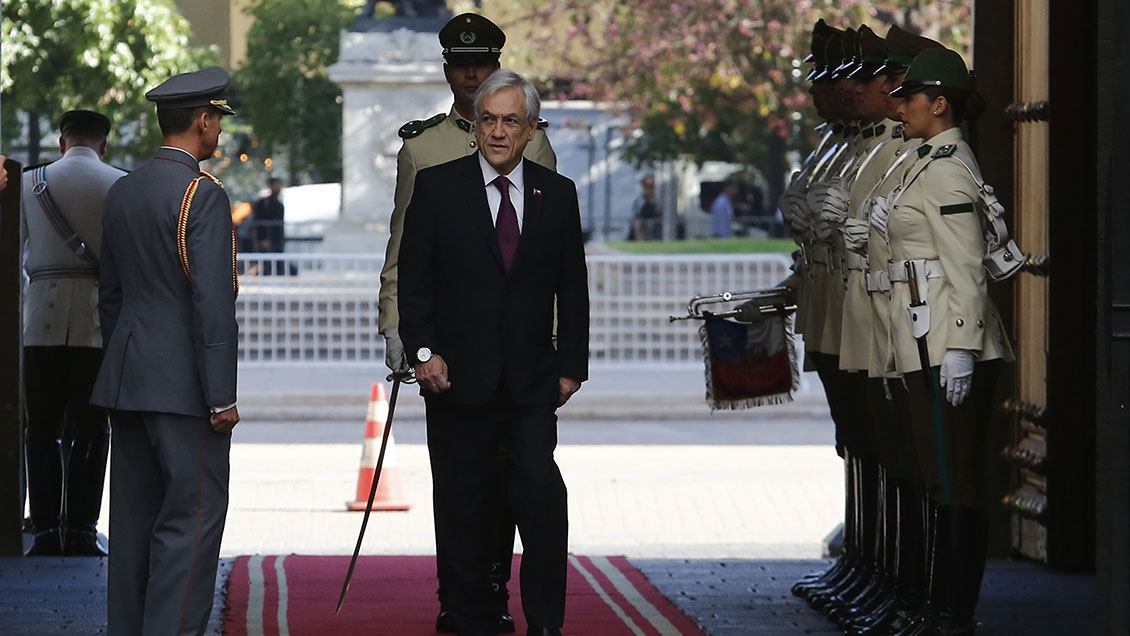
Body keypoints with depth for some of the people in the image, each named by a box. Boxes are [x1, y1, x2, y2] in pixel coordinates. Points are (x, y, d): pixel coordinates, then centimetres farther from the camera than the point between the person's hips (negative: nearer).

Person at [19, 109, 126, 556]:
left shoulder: (30, 184, 3)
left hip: (41, 320, 1)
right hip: (100, 321, -1)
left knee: (42, 428, 6)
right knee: (90, 429, 4)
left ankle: (46, 529, 1)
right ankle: (81, 531, 0)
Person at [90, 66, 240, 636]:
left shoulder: (121, 192, 12)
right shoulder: (203, 196, -14)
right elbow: (212, 304, -18)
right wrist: (221, 397, -15)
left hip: (126, 378, 8)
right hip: (184, 386, -8)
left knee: (135, 518, 11)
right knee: (193, 517, -6)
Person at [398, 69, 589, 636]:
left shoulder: (557, 194, 7)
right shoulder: (437, 187, 1)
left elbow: (572, 290, 10)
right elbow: (413, 280, 1)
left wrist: (571, 367, 6)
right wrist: (424, 350, -10)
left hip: (531, 382, 1)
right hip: (458, 377, -1)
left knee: (543, 498, -12)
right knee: (463, 509, 5)